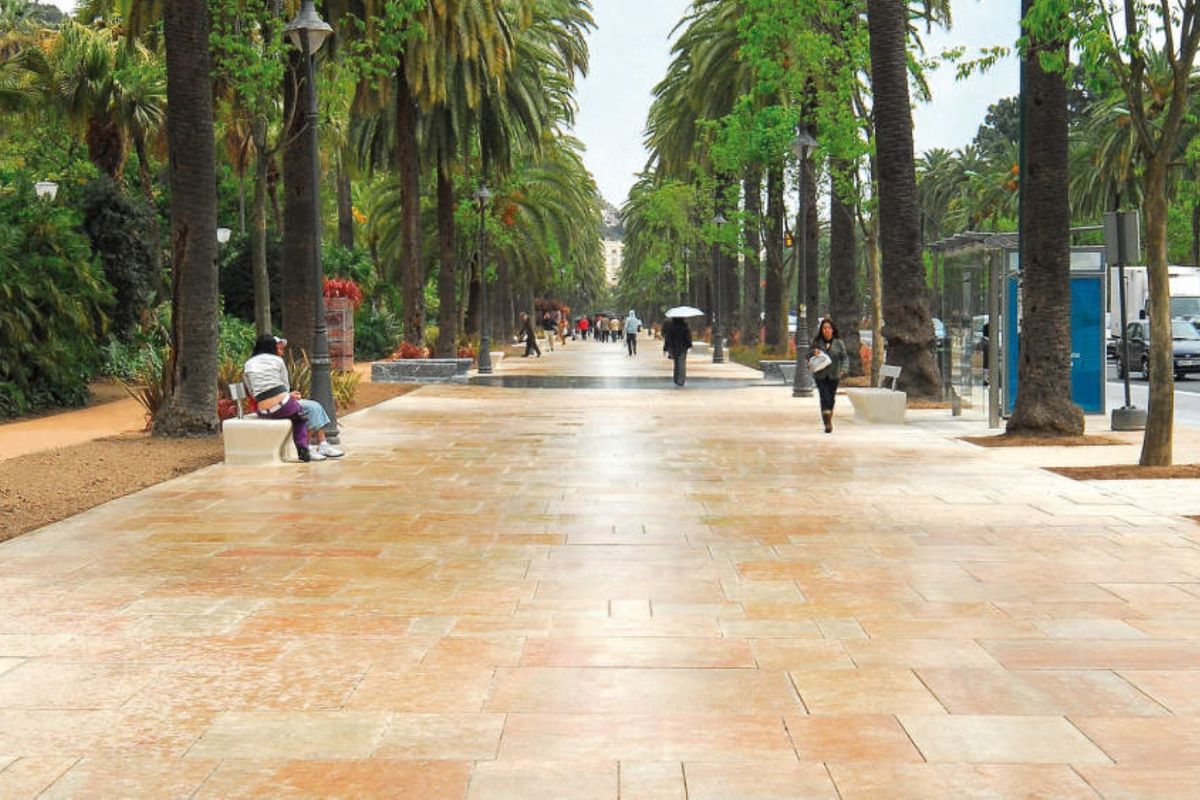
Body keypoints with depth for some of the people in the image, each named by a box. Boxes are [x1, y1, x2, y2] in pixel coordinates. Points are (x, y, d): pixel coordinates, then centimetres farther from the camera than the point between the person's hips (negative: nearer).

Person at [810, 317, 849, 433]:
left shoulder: (838, 343, 1)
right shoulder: (816, 342, 3)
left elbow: (844, 357, 0)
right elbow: (808, 356, 8)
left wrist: (844, 368, -17)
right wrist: (813, 352, -14)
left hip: (834, 376, 1)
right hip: (820, 376, -1)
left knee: (831, 399, 10)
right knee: (824, 398, -13)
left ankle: (829, 420, 30)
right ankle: (827, 424, -17)